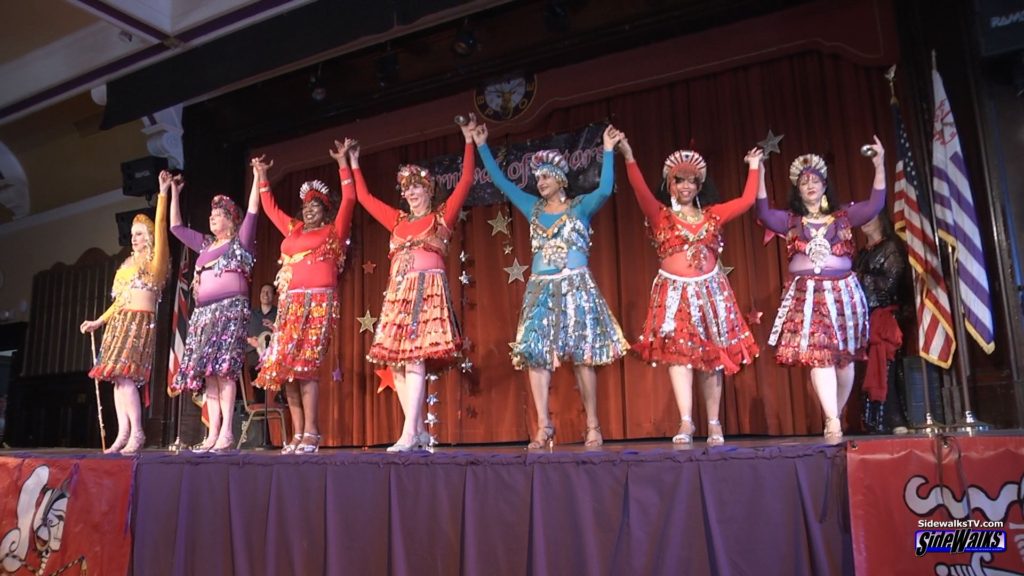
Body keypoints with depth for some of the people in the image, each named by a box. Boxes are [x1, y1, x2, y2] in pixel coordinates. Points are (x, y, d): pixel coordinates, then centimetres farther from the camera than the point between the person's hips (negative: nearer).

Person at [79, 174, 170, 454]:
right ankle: (123, 434, 0)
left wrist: (163, 194, -14)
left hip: (141, 321, -8)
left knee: (124, 375, -18)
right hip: (119, 322, 8)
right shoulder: (127, 264, 22)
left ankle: (137, 433, -16)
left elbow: (160, 227, -11)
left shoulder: (155, 261, 1)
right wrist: (98, 322, 22)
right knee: (117, 377, 1)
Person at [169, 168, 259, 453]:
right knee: (207, 370, -1)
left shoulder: (240, 240, 8)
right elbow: (176, 227, 31)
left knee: (223, 367, -17)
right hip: (204, 312, 7)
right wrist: (174, 192, 30)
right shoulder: (205, 244, 25)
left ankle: (227, 432, -20)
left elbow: (252, 212, -3)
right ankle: (213, 433, -3)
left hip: (231, 309, -7)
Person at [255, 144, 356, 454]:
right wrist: (261, 176, 31)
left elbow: (349, 201, 0)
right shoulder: (293, 230, 22)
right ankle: (298, 434, 2)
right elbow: (270, 207, 33)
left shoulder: (333, 231, 8)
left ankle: (311, 433, -12)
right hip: (290, 303, 6)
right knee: (284, 365, -2)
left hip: (318, 302, -6)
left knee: (306, 365, -14)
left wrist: (343, 164, -1)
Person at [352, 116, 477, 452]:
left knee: (414, 358, -16)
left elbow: (465, 181, 2)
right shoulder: (398, 220, 21)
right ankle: (419, 432, 4)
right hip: (398, 292, 6)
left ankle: (409, 435, -17)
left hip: (428, 289, -6)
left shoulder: (442, 216, 8)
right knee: (396, 362, -1)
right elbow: (365, 198, 29)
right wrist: (354, 165, 34)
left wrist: (469, 140, 3)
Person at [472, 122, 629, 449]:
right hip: (540, 289, 4)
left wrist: (608, 151, -17)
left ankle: (593, 427, 1)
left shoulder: (580, 206, 4)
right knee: (535, 354, -6)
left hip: (575, 287, -4)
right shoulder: (533, 208, 15)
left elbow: (605, 191, -16)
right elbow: (501, 182, 19)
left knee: (582, 356, -6)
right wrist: (482, 147, 19)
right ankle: (543, 427, -3)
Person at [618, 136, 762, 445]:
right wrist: (628, 156, -24)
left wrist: (754, 167, 18)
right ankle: (685, 423, -15)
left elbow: (747, 200, 13)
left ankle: (714, 424, 8)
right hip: (675, 292, -3)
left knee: (712, 355, 2)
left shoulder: (711, 215, 12)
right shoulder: (660, 215, 2)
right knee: (678, 353, -13)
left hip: (710, 290, 3)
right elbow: (641, 191, -14)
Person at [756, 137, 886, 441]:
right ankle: (833, 423, -16)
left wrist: (879, 165, -6)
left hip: (842, 291, 2)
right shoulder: (790, 220, 10)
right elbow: (764, 213, -5)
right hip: (806, 293, -1)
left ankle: (834, 417, 20)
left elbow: (875, 205, 2)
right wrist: (759, 173, -12)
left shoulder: (843, 216, 13)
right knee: (818, 355, -14)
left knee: (844, 356, 4)